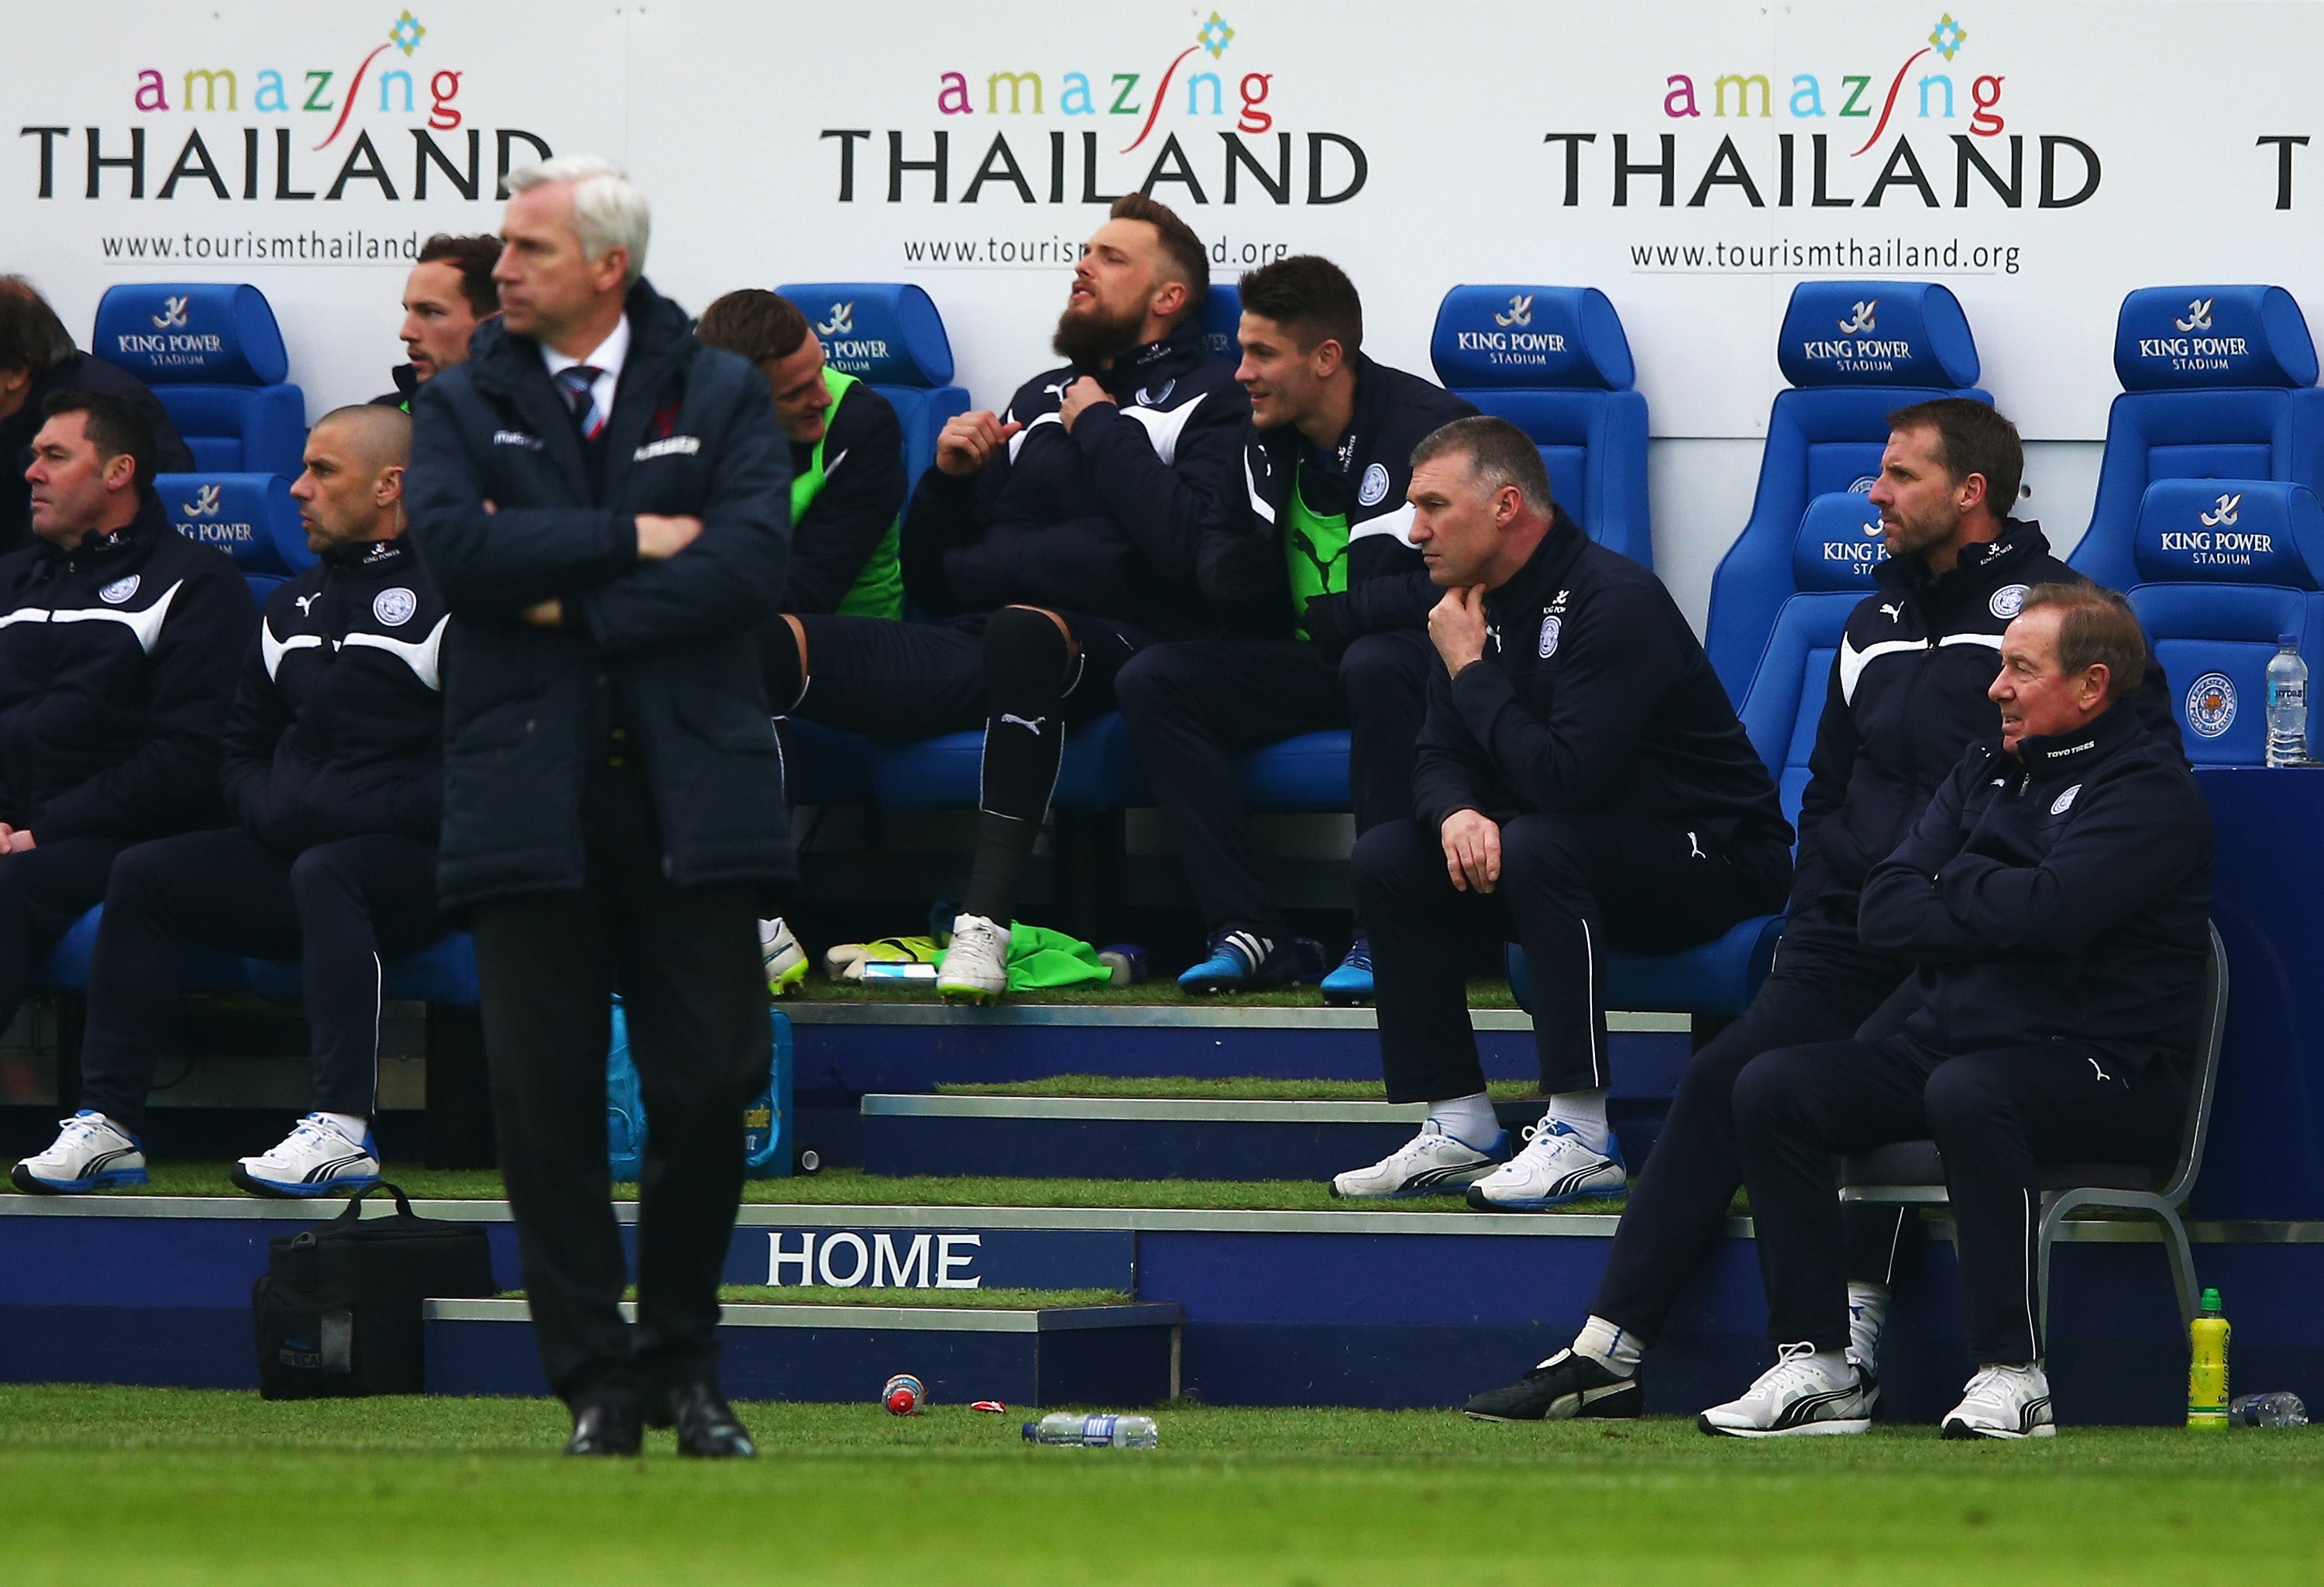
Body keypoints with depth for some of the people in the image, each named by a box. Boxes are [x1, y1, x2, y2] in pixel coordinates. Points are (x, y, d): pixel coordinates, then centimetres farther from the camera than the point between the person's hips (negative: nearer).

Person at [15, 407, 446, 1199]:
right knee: (143, 875, -10)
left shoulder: (447, 597, -8)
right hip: (292, 850, 7)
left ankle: (344, 1130, -41)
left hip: (413, 865, -7)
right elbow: (242, 746, 26)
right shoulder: (293, 606, 18)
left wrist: (376, 812, -20)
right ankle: (108, 1120, -14)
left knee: (324, 873, -37)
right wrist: (271, 807, 5)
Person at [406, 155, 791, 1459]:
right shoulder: (463, 406, 10)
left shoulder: (722, 396, 8)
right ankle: (596, 1380, 6)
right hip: (530, 798, 1)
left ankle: (684, 1363, 14)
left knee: (708, 1091, -1)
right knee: (547, 1103, -1)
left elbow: (751, 563, -8)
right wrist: (631, 539, -10)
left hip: (690, 797, -1)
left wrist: (575, 605, -8)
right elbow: (456, 547, -9)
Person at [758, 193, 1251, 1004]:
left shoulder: (1211, 400, 10)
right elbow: (927, 579, 28)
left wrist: (1102, 429, -1)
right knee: (771, 641, -21)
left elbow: (1193, 550, -12)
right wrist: (948, 477, 9)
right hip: (971, 639, 6)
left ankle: (985, 921, -43)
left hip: (1111, 644, -6)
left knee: (1022, 633, -44)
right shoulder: (1039, 398, 29)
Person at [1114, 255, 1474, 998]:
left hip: (1418, 660, -7)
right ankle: (1247, 930, -19)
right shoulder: (1268, 440, 7)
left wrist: (1330, 616, -17)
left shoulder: (1430, 428, -15)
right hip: (1313, 663, 7)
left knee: (1376, 664, -41)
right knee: (1151, 681, -12)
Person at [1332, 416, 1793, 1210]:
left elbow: (1564, 777, -32)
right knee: (1385, 859, -3)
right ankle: (1458, 1128, -4)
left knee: (1537, 845, -35)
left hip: (1711, 860, -9)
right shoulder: (1483, 604, 4)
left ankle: (1582, 1140, -33)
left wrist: (1470, 668, -20)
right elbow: (1439, 759, 5)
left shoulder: (1616, 602, -23)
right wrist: (1457, 814, -20)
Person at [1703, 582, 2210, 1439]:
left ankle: (2011, 1375, -33)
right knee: (1771, 1087, -11)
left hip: (2103, 1068, -7)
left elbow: (2050, 909, -22)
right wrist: (1993, 910, -8)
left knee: (1967, 1093, -38)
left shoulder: (2148, 786, -6)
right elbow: (1883, 911, 8)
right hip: (1946, 1042, 8)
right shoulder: (1989, 768, 17)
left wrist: (1956, 885, -3)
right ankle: (1816, 1366, -13)